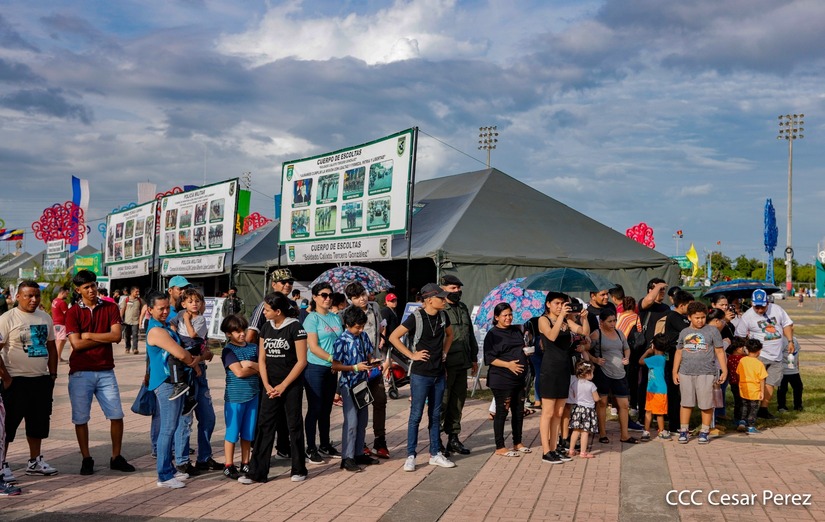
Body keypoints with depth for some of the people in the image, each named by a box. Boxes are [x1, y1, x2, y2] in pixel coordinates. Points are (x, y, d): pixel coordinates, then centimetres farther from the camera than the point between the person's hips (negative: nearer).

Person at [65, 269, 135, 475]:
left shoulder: (110, 308, 4)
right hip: (80, 373, -1)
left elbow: (116, 336, -9)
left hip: (106, 371, 2)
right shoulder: (73, 312, -1)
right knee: (81, 418, 4)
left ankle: (116, 457, 15)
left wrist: (89, 335, -8)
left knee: (117, 415, 2)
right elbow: (76, 344, -11)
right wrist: (104, 338, -7)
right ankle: (86, 459, 18)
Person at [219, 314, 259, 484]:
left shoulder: (253, 347, 10)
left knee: (248, 432, 10)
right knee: (232, 432, 2)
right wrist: (257, 368, -4)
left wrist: (251, 364, -15)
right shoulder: (228, 350, -5)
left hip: (253, 395, 4)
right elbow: (239, 372, -16)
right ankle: (229, 466, 12)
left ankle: (245, 465, 21)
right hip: (235, 396, -4)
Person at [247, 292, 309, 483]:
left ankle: (298, 470, 16)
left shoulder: (295, 328, -10)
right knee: (264, 426, 1)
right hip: (270, 386, 5)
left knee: (294, 426, 5)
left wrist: (283, 385, -12)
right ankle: (257, 471, 4)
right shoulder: (266, 327, 6)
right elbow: (262, 359, 8)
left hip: (291, 385, -4)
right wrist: (267, 385, -4)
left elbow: (301, 361, -11)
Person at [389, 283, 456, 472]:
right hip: (420, 374, -6)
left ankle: (435, 454, 21)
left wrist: (444, 351, 12)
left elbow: (449, 334, 25)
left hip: (439, 373, 6)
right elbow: (393, 337, -14)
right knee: (416, 415, -2)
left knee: (435, 415, 12)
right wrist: (411, 355, -13)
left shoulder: (443, 316, 4)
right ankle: (410, 456, 6)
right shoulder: (416, 317, -14)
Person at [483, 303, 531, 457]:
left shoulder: (516, 331, 13)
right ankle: (500, 447, 7)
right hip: (501, 379, -7)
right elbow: (490, 358, -13)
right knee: (502, 412, -1)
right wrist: (508, 364, -22)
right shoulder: (492, 334, -7)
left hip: (518, 378, 7)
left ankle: (517, 443, 27)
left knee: (519, 411, 13)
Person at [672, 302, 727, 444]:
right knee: (686, 403, 7)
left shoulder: (712, 331, 2)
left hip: (706, 373, -2)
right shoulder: (684, 332, 11)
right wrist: (675, 372, 11)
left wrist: (724, 371, -1)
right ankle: (683, 431, 14)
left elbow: (719, 352, 4)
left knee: (706, 404, 2)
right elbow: (679, 353, 15)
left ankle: (704, 432, 14)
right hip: (685, 373, 3)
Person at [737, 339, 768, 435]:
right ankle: (751, 427, 11)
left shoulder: (742, 360, -1)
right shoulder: (759, 363, -15)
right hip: (754, 391, -4)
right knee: (753, 409, 7)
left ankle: (742, 422, 13)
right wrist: (762, 391, -5)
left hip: (743, 390, 4)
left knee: (745, 406, 23)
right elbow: (762, 379, -13)